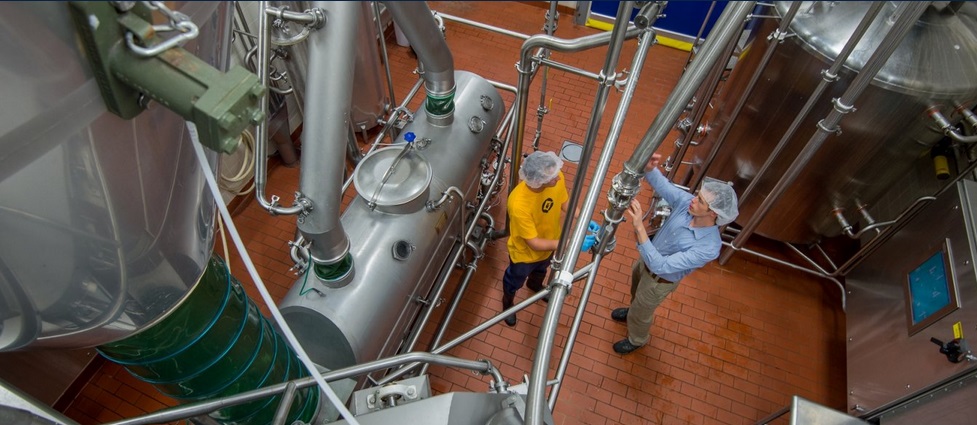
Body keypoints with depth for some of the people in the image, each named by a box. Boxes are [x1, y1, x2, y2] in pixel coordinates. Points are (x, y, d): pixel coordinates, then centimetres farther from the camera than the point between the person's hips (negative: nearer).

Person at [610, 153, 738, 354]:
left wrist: (639, 227, -56)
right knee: (636, 291, 35)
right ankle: (633, 311, 68)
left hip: (660, 279, -5)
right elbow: (661, 184, -25)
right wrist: (649, 166, -51)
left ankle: (637, 339, 55)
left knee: (641, 312, 22)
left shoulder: (709, 247, -41)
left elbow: (660, 266, -45)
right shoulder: (687, 201, -28)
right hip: (647, 261, 5)